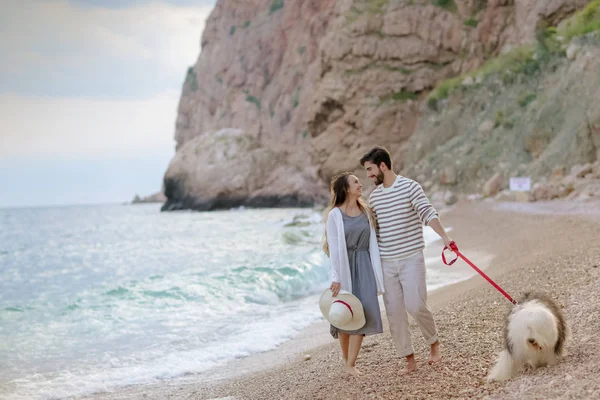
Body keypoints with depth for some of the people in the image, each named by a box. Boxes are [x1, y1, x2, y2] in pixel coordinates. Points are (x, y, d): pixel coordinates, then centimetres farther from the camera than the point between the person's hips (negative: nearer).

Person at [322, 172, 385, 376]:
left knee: (362, 313, -6)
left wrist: (377, 272, 6)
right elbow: (334, 248, -10)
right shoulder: (335, 215, -6)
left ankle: (351, 364, -4)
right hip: (345, 266, -3)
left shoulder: (366, 211, 8)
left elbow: (372, 242, 9)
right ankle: (346, 360, 22)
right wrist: (336, 278, -15)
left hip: (364, 266, 4)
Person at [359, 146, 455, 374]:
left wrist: (444, 236, -33)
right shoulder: (374, 196, 10)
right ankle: (409, 358, 12)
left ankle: (434, 343, 16)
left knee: (415, 306, -12)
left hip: (411, 259, -5)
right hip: (386, 262, 6)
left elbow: (428, 213, -18)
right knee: (393, 311, 2)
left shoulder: (409, 187, -8)